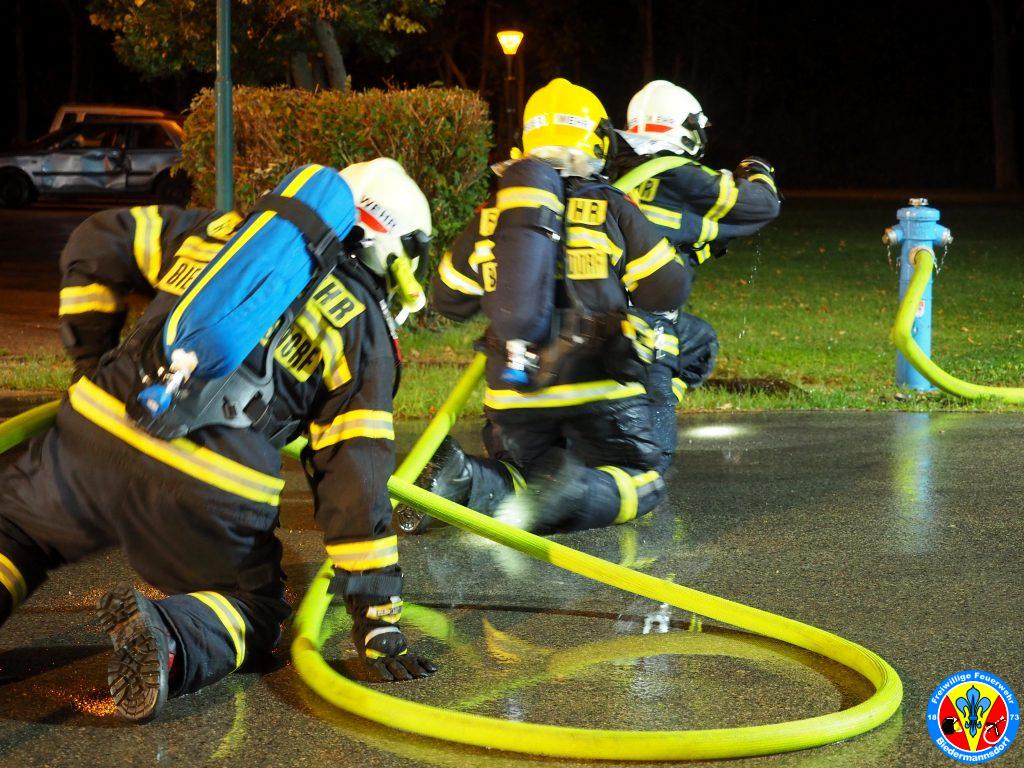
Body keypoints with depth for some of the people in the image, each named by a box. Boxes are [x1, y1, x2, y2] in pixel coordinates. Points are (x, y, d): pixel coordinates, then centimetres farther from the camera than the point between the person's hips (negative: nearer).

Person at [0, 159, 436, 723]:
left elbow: (98, 242, 29)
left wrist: (93, 354, 37)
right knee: (254, 613, 23)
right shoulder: (365, 328, 12)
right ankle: (172, 634, -12)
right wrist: (377, 618, 7)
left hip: (99, 427, 3)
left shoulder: (229, 231, 23)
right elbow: (354, 474, 5)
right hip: (210, 492, -2)